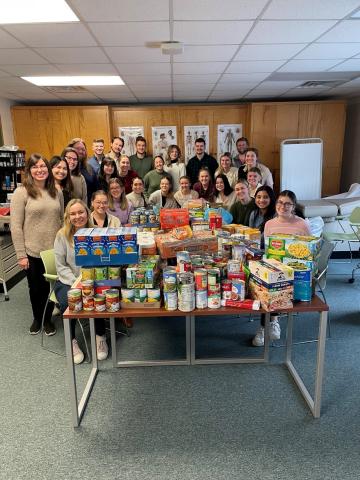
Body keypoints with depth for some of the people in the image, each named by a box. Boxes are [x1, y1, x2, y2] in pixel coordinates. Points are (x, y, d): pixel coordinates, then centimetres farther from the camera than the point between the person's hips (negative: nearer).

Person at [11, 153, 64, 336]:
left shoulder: (57, 192, 4)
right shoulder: (21, 192, -8)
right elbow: (16, 226, -9)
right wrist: (21, 255, -11)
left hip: (54, 251, 3)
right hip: (33, 252, -2)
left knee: (51, 287, 12)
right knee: (36, 288, 15)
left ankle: (47, 319, 36)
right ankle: (37, 318, 40)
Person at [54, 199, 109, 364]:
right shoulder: (62, 235, -3)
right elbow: (61, 266, -4)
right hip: (67, 281, 0)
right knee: (67, 302, -29)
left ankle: (100, 337, -4)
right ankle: (71, 341, -4)